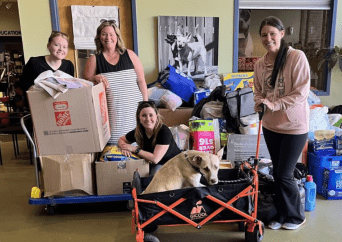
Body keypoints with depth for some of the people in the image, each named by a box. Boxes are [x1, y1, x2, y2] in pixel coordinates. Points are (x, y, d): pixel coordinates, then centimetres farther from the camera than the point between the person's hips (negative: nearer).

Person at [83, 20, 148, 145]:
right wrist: (95, 78, -13)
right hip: (110, 113, -1)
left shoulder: (129, 55, 7)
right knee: (112, 144, -6)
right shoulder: (94, 60, 5)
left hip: (132, 109, 1)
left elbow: (141, 81, 8)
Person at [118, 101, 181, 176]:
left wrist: (134, 149, -22)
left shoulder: (164, 132, -26)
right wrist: (124, 148, -14)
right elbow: (121, 139, 10)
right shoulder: (138, 131, -9)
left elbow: (155, 159, -30)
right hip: (155, 165, 5)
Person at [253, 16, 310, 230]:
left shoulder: (297, 57, -14)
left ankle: (297, 216, 25)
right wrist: (260, 104, -8)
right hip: (271, 125, 6)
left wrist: (274, 105, -24)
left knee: (284, 175, 0)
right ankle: (282, 214, 34)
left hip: (294, 126, -6)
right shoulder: (260, 64, 2)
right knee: (277, 173, 15)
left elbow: (302, 92, -18)